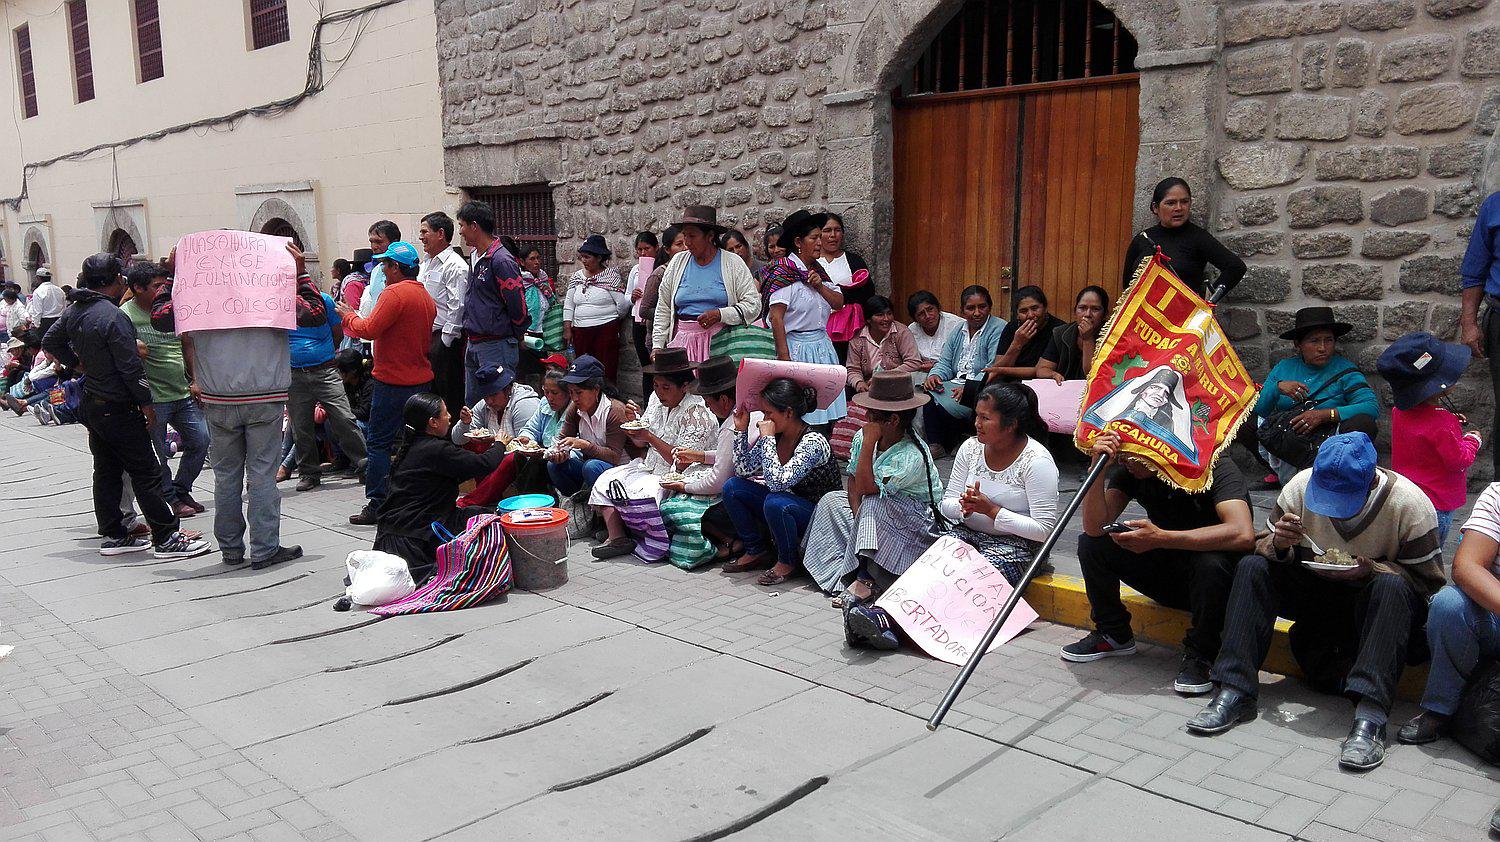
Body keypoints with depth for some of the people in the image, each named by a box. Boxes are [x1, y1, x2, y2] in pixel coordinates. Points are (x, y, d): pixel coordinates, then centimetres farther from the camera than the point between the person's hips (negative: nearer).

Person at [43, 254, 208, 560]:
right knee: (146, 473, -5)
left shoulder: (74, 310, 6)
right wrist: (146, 403, -11)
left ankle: (113, 536, 21)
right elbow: (130, 367, -20)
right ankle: (165, 539, -2)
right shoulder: (113, 317, -21)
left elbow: (50, 342, 21)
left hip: (91, 404, 9)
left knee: (106, 472, 14)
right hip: (118, 408, -9)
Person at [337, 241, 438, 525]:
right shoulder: (425, 296, 13)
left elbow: (369, 330, -19)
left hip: (393, 380, -8)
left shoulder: (395, 293, -15)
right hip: (421, 379, 8)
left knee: (378, 442, -2)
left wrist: (348, 315, -1)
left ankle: (376, 504, -2)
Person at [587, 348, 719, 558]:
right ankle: (616, 537, -18)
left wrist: (651, 438, -23)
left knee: (640, 492, -30)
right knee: (606, 480, -4)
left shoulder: (697, 412, -17)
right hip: (651, 467, 9)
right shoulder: (656, 400, 7)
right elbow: (640, 442, 15)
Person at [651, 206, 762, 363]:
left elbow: (753, 305, -1)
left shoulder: (732, 263, 3)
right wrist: (657, 346, 8)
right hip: (683, 340, 2)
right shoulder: (678, 261, 12)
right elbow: (663, 309, 15)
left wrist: (720, 314, -14)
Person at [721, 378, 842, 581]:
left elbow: (777, 482, -36)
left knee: (775, 502, -36)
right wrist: (741, 429, -6)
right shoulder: (774, 435, -3)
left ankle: (787, 562, -9)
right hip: (786, 508, 8)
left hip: (820, 517, -8)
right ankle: (756, 552, 7)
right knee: (732, 487, -4)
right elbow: (743, 470, 3)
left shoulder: (813, 442, -26)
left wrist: (767, 438, -30)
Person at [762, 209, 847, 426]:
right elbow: (776, 317, -16)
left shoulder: (816, 269, 15)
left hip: (822, 345, 8)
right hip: (797, 348, -8)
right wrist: (784, 357, -21)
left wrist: (820, 286, -5)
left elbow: (839, 303, 13)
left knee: (827, 411, 8)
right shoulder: (783, 271, -10)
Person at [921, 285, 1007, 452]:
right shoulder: (958, 331, 19)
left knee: (947, 407, -27)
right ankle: (934, 445, -15)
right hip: (956, 385, 7)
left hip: (980, 391, -6)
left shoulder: (999, 329, -5)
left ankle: (944, 448, -7)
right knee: (928, 398, -21)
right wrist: (934, 376, -6)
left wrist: (969, 387, -26)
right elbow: (945, 363, 18)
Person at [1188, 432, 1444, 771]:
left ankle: (1369, 716, -43)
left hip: (1377, 604, -3)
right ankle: (1235, 692, -28)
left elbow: (1430, 580, -13)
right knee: (1252, 567, -21)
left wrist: (1372, 569, -30)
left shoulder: (1410, 503, -18)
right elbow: (1270, 549, -1)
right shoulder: (1301, 486, -11)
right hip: (1318, 595, 3)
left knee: (1391, 586, -36)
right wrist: (1279, 545, -26)